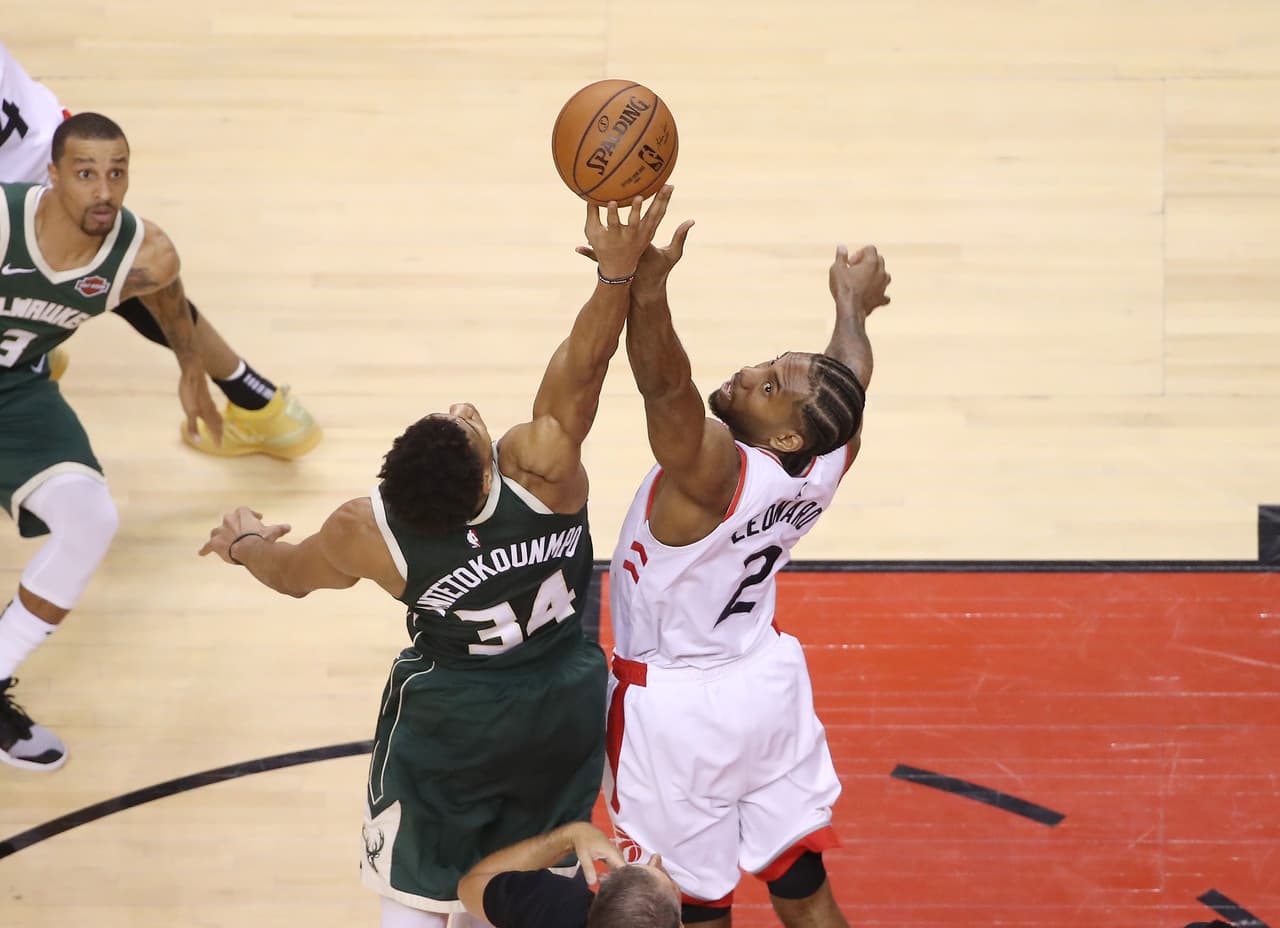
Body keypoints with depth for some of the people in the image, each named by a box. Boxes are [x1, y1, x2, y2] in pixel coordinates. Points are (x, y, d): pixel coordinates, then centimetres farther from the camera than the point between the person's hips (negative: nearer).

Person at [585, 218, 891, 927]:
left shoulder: (716, 470, -32)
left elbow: (667, 386, -50)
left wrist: (643, 288, -63)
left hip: (675, 708, -6)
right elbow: (850, 378, 8)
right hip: (768, 682, 6)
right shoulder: (828, 462, -13)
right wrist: (852, 303, 28)